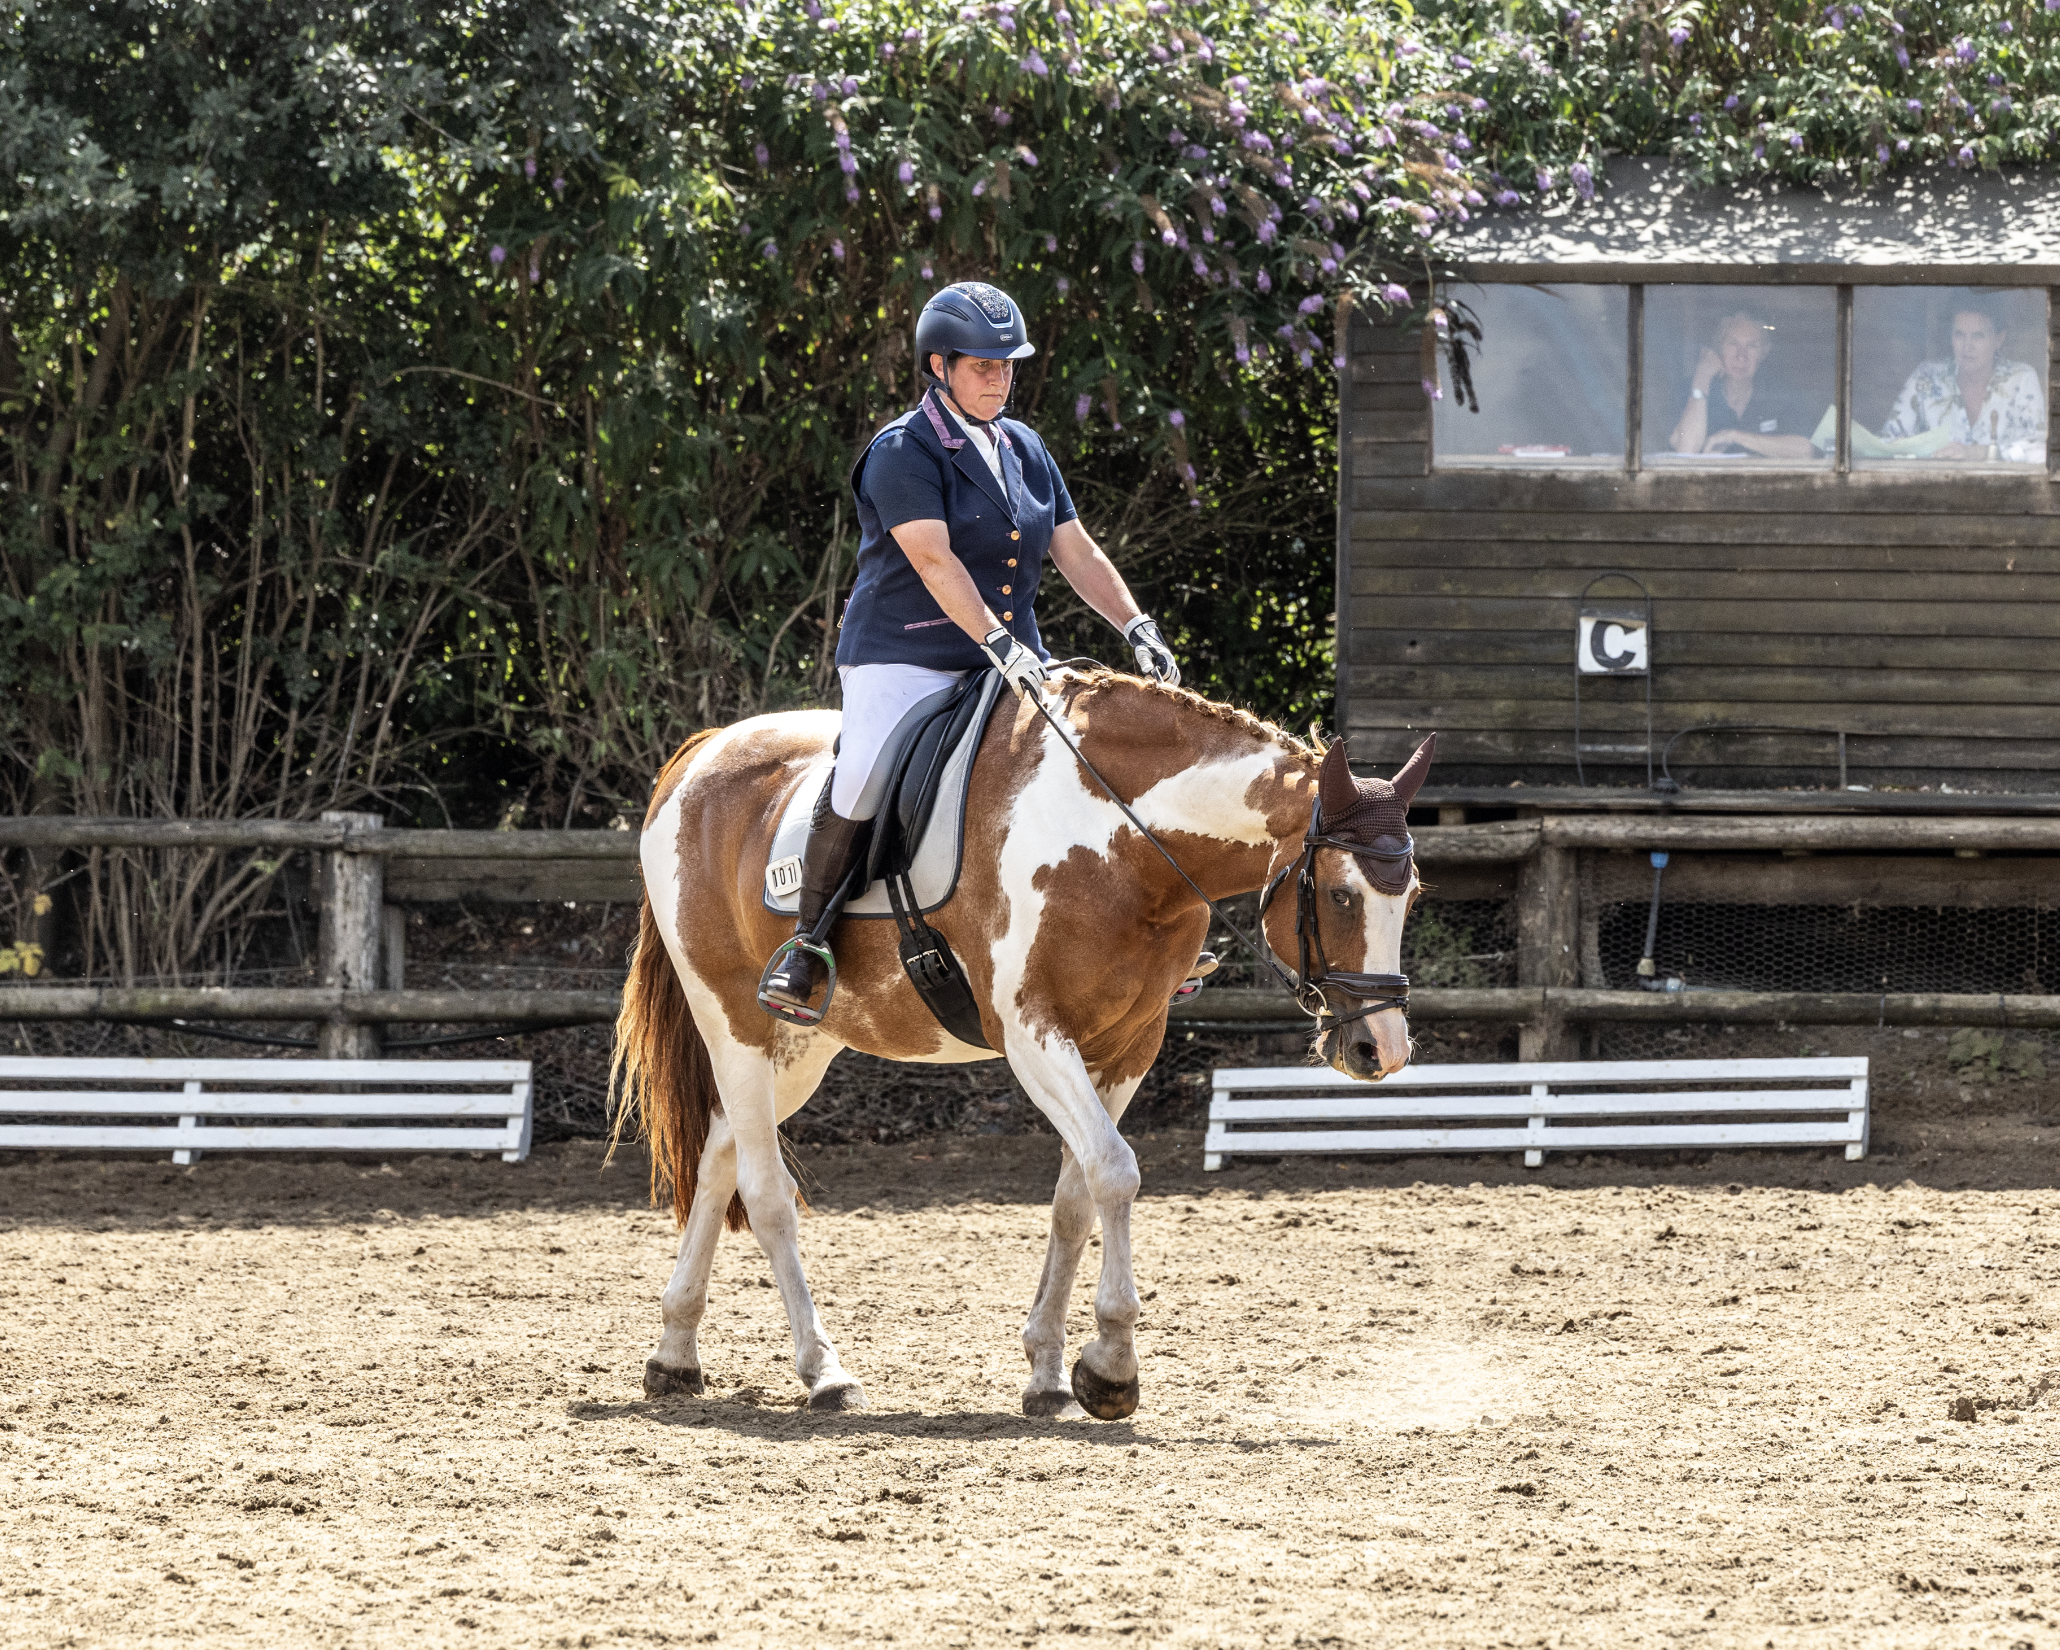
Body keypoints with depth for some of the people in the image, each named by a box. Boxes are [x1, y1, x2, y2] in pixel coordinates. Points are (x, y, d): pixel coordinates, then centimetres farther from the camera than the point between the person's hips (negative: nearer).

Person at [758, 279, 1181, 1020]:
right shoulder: (903, 453, -9)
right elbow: (934, 560, -22)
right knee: (862, 779, -27)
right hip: (904, 660, -6)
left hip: (1009, 664, 6)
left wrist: (1137, 629, -2)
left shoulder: (1024, 450, 14)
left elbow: (1079, 556, 13)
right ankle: (806, 940, -10)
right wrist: (998, 644, -34)